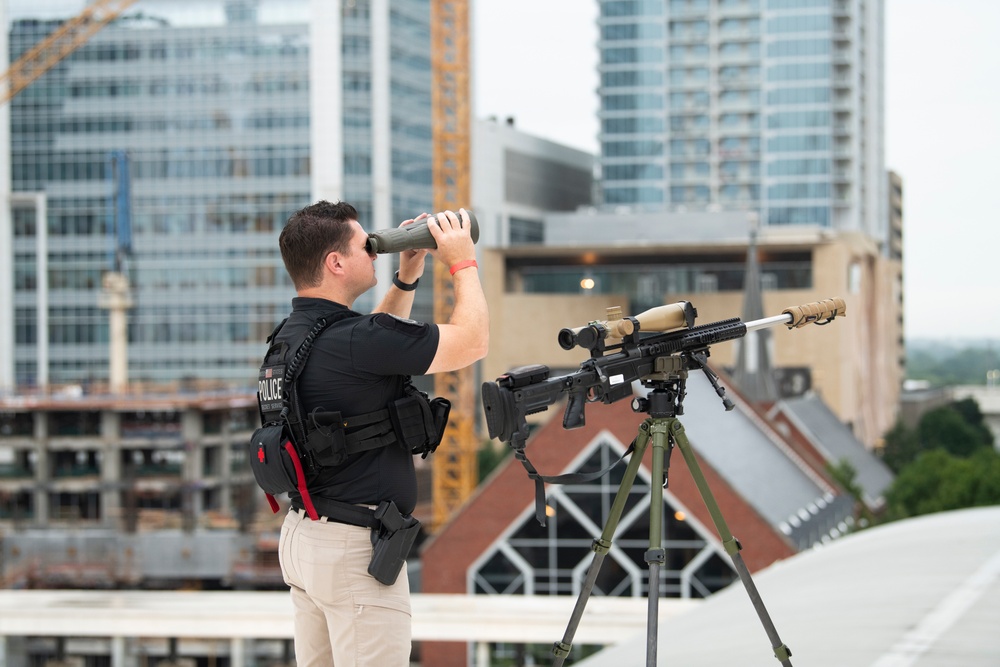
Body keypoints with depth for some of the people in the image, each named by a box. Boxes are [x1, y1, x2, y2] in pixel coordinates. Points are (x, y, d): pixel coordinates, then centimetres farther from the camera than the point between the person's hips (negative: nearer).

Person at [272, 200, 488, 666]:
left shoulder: (293, 335, 9)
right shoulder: (352, 340, -20)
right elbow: (471, 342, -14)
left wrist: (406, 279, 19)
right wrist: (463, 262, -1)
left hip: (303, 536, 10)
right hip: (355, 545, -10)